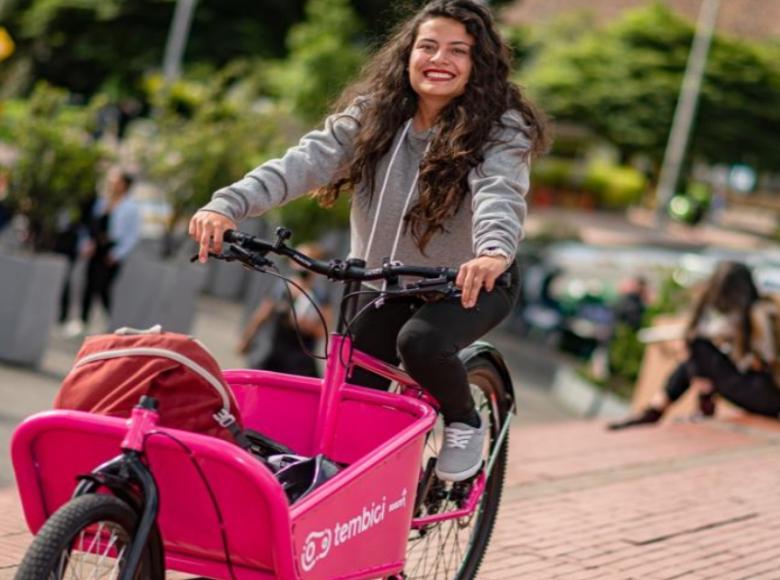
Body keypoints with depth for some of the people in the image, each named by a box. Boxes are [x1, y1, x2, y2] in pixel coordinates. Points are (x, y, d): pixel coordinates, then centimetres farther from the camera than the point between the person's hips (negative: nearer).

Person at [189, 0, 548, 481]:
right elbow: (306, 162, -22)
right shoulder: (372, 114, -9)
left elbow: (499, 193, -38)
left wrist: (494, 251, -62)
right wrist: (227, 206, -38)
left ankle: (465, 424, -3)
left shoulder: (501, 130, -19)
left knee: (420, 341, -32)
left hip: (472, 281, -4)